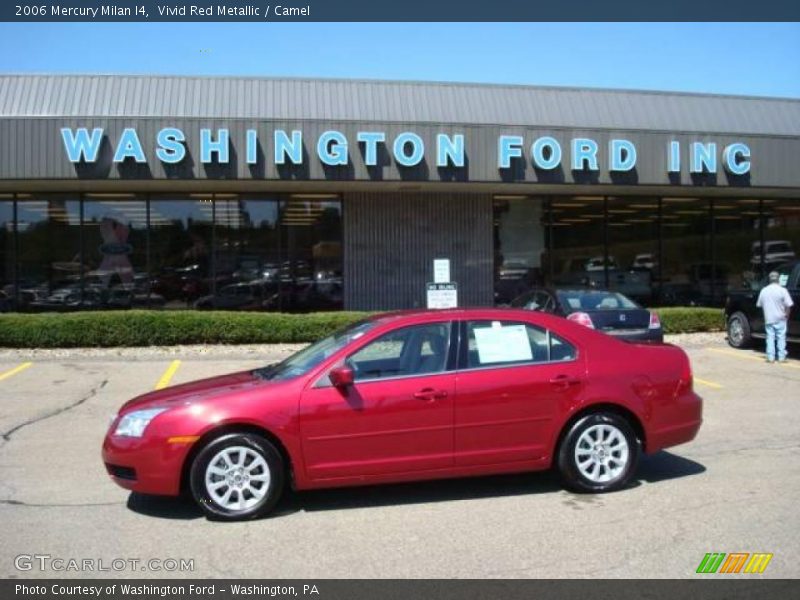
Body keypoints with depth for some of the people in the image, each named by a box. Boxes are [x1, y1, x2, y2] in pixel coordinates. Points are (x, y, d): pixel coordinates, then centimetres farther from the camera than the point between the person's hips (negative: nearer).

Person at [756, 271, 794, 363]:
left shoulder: (764, 291, 2)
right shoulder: (782, 290, -10)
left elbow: (759, 304, 9)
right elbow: (788, 305, -13)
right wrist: (786, 315, 2)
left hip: (768, 319, 3)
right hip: (780, 319, -3)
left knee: (770, 337, 7)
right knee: (781, 338, 4)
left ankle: (770, 357, 5)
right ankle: (781, 357, 4)